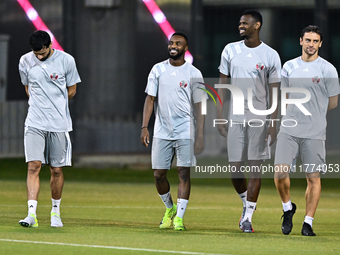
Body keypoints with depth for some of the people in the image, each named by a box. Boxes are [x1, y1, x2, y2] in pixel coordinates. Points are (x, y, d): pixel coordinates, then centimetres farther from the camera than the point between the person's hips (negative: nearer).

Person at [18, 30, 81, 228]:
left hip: (59, 123, -1)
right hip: (34, 123, 1)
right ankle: (32, 213, -16)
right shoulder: (25, 61, 2)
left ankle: (56, 211, 22)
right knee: (33, 166, -11)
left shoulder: (66, 60, -4)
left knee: (57, 170, 5)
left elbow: (71, 90, 7)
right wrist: (39, 105, 8)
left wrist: (53, 105, 7)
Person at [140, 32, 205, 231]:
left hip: (186, 132, -2)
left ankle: (179, 217, -3)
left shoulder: (194, 73, 0)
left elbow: (199, 106, 1)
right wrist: (144, 127, -3)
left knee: (184, 172, -8)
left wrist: (200, 136, -6)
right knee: (159, 174, 2)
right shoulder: (158, 69, 6)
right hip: (162, 131, 2)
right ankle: (170, 208, 27)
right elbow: (150, 99, 7)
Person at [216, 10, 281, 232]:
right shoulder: (230, 51, 5)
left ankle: (248, 217, 2)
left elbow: (274, 92, -1)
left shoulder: (271, 55, -2)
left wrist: (273, 124, -7)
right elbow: (223, 86, 8)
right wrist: (220, 118, 2)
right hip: (235, 118, 2)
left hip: (260, 119, -2)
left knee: (255, 167, -4)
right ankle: (246, 203, 28)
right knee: (235, 168, 1)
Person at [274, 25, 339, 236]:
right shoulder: (289, 67, 9)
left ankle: (308, 223, 9)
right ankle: (288, 207, 17)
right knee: (280, 172, -8)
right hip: (289, 129, 2)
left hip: (314, 132, -2)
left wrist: (314, 115, 11)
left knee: (313, 177, -1)